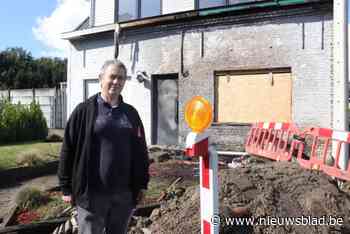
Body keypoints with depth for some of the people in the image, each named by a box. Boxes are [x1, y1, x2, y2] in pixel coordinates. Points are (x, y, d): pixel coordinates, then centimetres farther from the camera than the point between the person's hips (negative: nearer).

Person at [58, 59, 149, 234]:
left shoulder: (131, 113, 8)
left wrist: (142, 183, 9)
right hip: (92, 193, -4)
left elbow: (141, 151, 11)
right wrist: (66, 187, -5)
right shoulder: (84, 110, -4)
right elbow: (68, 150, -5)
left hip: (124, 193, 4)